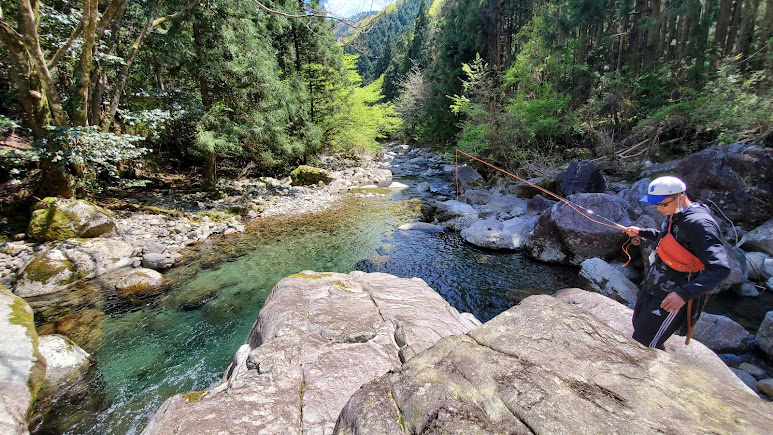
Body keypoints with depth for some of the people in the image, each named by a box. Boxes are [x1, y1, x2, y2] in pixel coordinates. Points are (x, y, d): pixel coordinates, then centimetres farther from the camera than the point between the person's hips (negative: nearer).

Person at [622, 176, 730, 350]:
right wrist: (640, 232, 16)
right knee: (638, 326, 25)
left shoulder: (700, 224, -24)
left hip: (669, 299, -9)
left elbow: (720, 268, -31)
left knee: (643, 347, -4)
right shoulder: (674, 215, 4)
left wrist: (684, 294, -39)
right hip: (651, 289, 9)